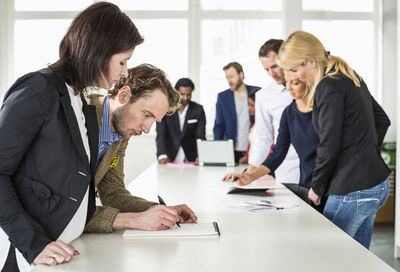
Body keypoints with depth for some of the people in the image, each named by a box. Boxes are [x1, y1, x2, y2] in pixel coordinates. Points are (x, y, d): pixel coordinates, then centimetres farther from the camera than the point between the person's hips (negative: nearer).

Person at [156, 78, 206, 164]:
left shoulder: (198, 110, 1)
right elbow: (160, 135, -9)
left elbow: (200, 136, -5)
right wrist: (162, 156, -27)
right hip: (169, 159, 0)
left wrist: (200, 157, -24)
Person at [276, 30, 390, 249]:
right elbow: (382, 120, 23)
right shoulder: (351, 78, 13)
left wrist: (316, 188, -4)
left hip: (353, 191, -10)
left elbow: (329, 147, -17)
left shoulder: (328, 87, -16)